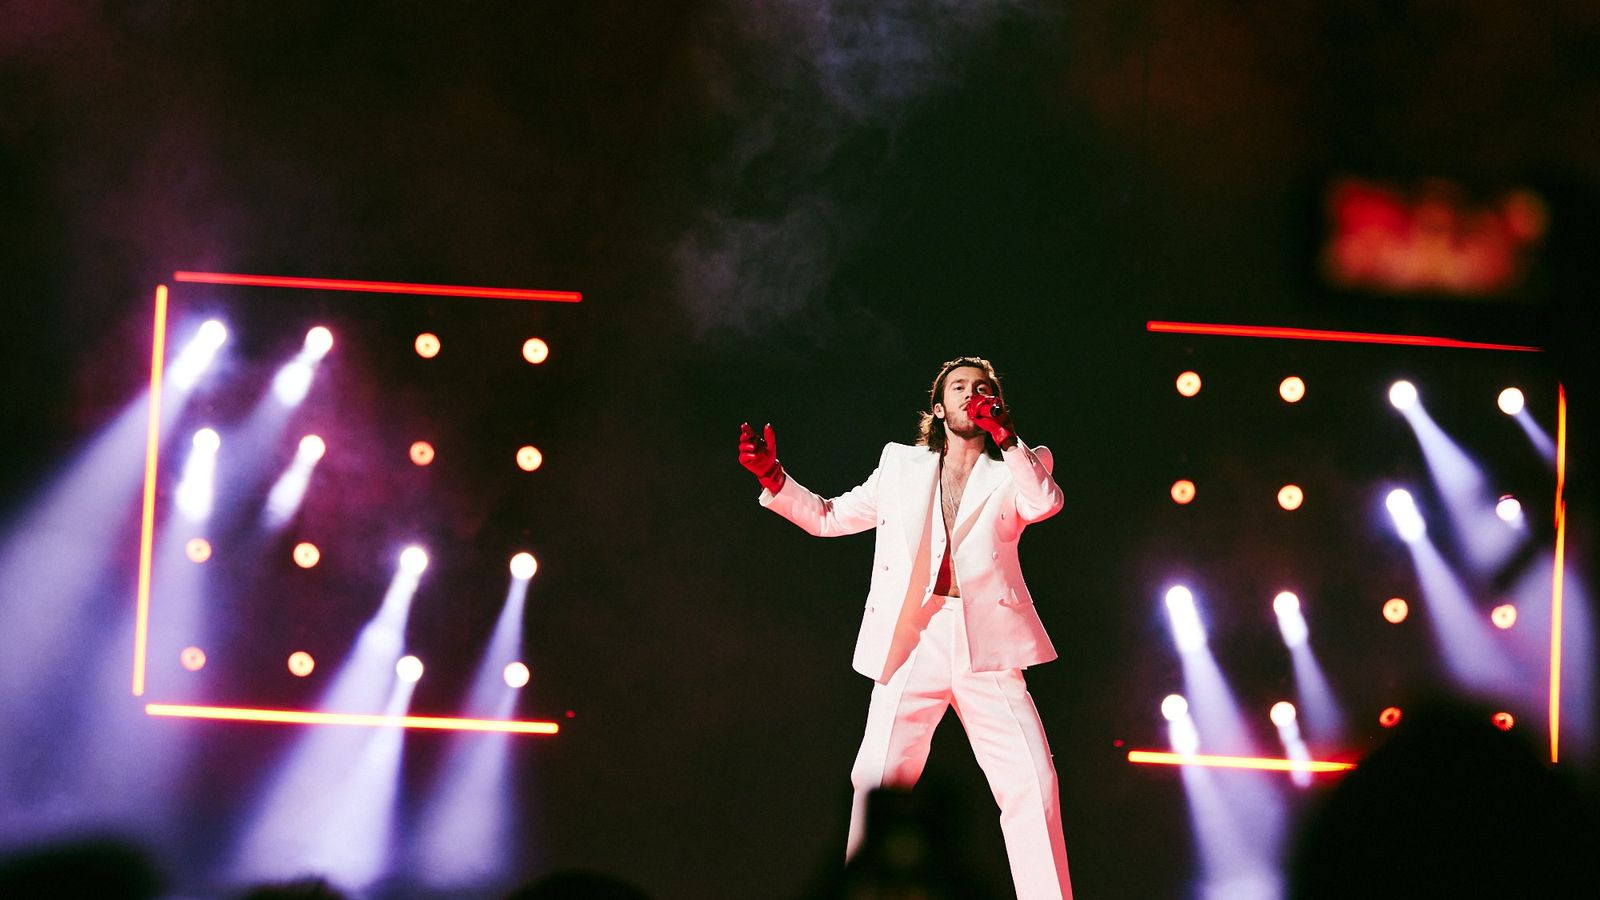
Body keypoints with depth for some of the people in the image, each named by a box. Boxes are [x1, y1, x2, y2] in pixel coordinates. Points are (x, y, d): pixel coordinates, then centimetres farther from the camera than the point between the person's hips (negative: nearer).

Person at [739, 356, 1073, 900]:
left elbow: (1045, 503, -8)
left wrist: (1003, 434, -10)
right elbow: (829, 517, 22)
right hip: (909, 643, 1)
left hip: (986, 646, -1)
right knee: (878, 780, -9)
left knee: (1032, 783, -9)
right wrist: (773, 478, 8)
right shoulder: (902, 464, 20)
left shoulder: (1014, 470, 15)